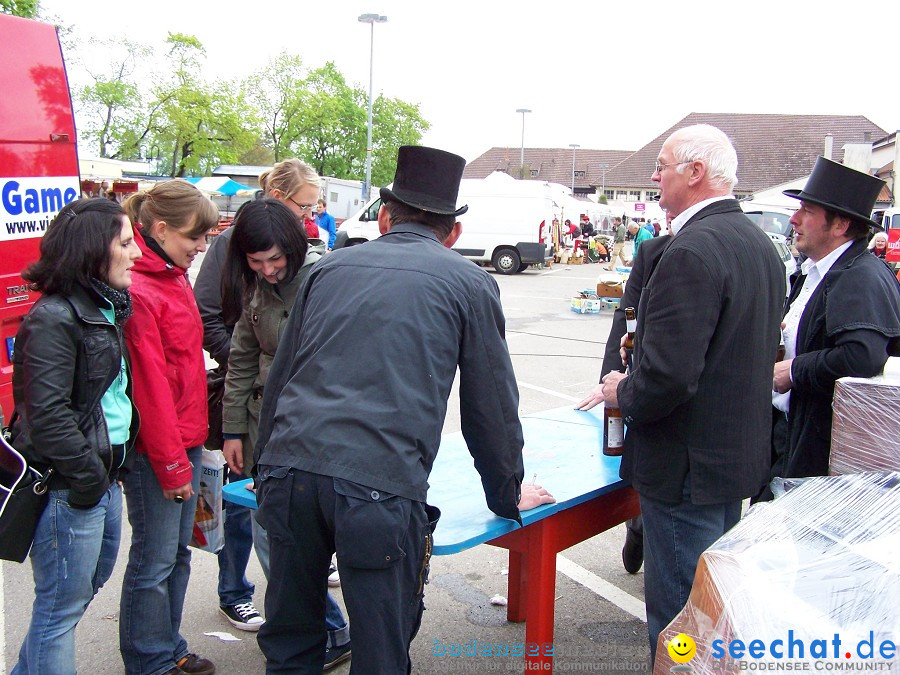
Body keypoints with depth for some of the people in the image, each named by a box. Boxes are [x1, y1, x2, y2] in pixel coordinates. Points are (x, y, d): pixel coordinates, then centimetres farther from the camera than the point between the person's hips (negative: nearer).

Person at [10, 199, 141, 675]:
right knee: (63, 604, 3)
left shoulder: (105, 310, 11)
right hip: (71, 488, -10)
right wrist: (88, 477, -18)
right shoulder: (53, 319, -18)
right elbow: (48, 414, -23)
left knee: (89, 582, 23)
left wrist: (112, 468, 11)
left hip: (103, 478, 10)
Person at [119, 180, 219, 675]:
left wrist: (190, 446, 14)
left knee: (178, 553, 18)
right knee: (154, 560, 4)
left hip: (186, 440, 9)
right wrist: (171, 463, -14)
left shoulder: (174, 277, 10)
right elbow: (149, 386, -19)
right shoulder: (137, 292, -18)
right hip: (155, 451, -9)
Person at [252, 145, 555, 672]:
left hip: (289, 471, 4)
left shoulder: (329, 267, 19)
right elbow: (492, 405, 14)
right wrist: (507, 496, 27)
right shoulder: (470, 283, 10)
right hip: (381, 486, -4)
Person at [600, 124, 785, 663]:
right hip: (741, 453, 10)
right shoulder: (761, 244, 10)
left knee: (679, 609, 4)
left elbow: (669, 374, -29)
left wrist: (623, 394, -8)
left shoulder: (693, 250, -22)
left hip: (688, 465, -10)